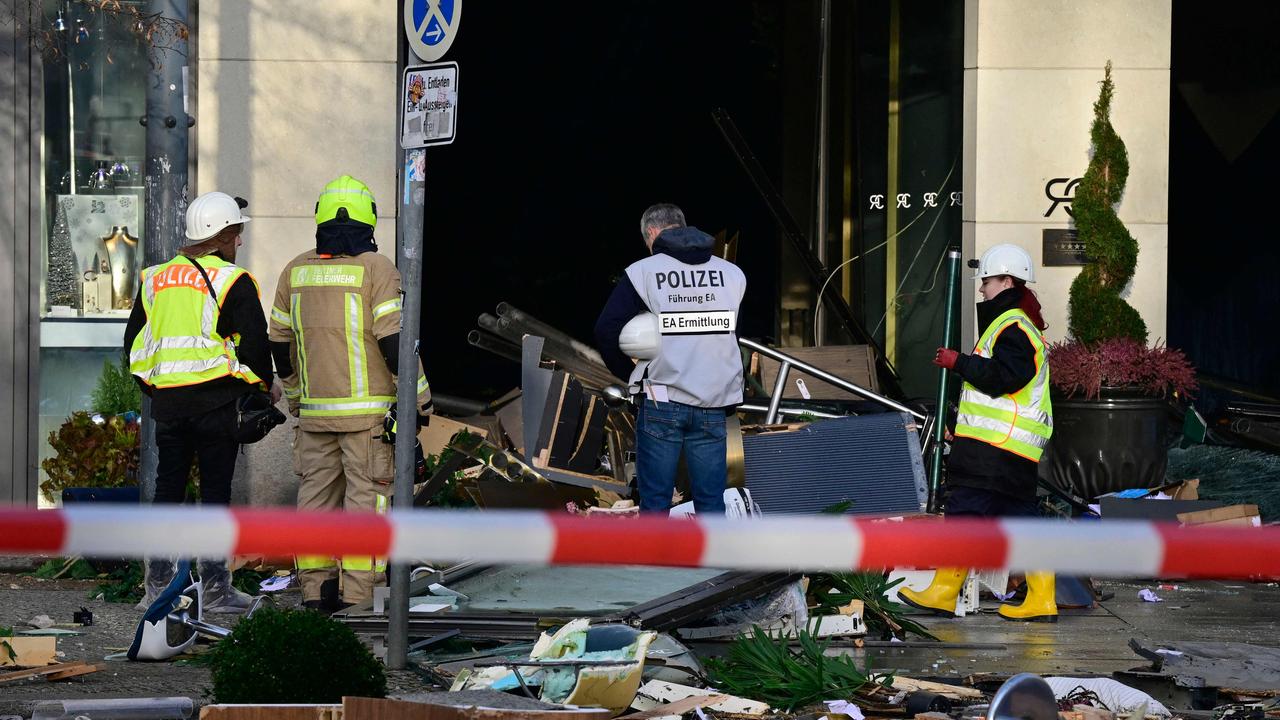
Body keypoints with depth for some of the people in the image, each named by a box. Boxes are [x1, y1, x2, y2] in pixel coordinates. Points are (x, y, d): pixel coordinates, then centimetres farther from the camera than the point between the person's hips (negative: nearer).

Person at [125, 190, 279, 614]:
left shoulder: (154, 279, 12)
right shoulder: (232, 281, -6)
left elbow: (134, 343, 15)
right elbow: (254, 342, -9)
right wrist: (266, 385, 8)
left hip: (166, 400, 5)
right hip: (216, 400, -5)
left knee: (167, 488, 12)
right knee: (215, 489, -1)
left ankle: (158, 581, 15)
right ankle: (215, 587, -1)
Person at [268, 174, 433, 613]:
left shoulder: (297, 270, 9)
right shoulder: (375, 268, -8)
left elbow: (280, 342, 16)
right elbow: (395, 339, -13)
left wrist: (294, 395, 30)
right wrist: (420, 398, -6)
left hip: (314, 409, 5)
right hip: (369, 409, -5)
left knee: (317, 492, 11)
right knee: (367, 495, -3)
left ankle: (315, 592, 12)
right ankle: (357, 596, -7)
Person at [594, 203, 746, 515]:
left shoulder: (643, 272, -4)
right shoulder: (731, 274, 5)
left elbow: (606, 330, -7)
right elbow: (732, 332, 9)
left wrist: (629, 373, 6)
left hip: (661, 401, -2)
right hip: (713, 406, 2)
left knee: (654, 501, 4)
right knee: (711, 501, 7)